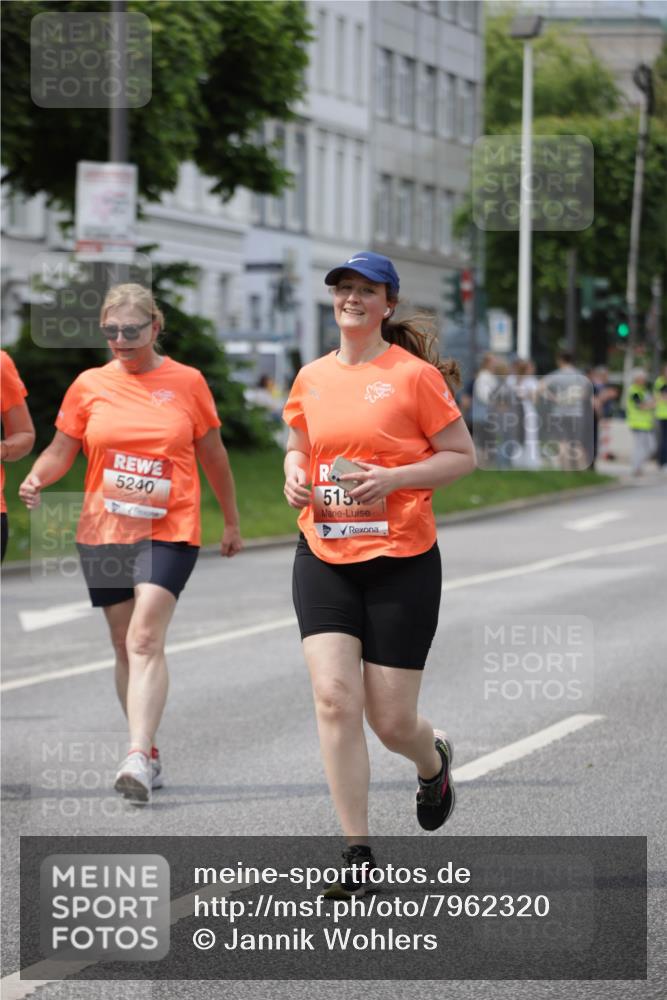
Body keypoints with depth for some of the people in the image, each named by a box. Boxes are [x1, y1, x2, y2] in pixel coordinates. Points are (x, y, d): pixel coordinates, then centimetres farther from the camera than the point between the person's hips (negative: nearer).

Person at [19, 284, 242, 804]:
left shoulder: (187, 382, 2)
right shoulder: (89, 385, 5)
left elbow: (214, 456, 11)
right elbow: (60, 451, 8)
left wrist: (232, 522, 18)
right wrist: (37, 478, -15)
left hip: (168, 532, -3)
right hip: (103, 532, 3)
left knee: (145, 639, -18)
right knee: (125, 646, 9)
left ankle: (137, 758, -27)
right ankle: (150, 752, 21)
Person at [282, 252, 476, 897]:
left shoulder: (415, 374, -5)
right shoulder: (311, 377, 9)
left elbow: (463, 456, -3)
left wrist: (393, 479, -17)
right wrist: (295, 475, 2)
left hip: (401, 560, -3)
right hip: (324, 558, 4)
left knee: (392, 721, 1)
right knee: (334, 698, -12)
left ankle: (433, 760, 40)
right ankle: (358, 856, -5)